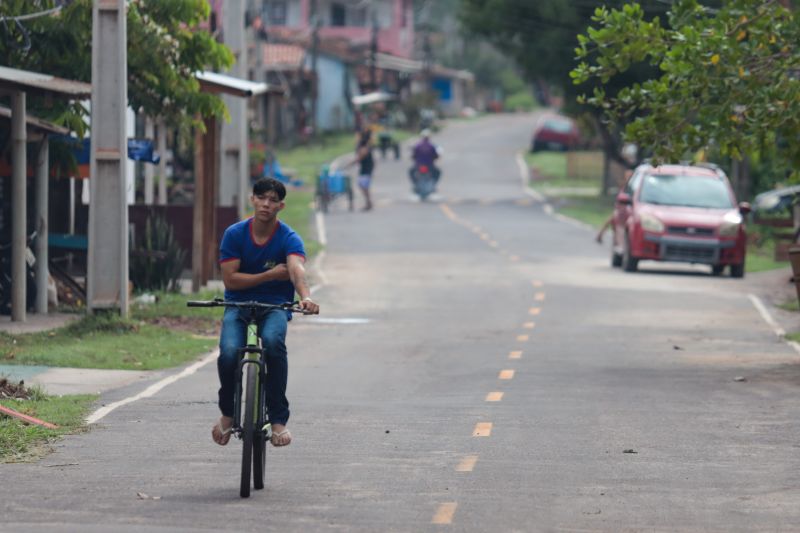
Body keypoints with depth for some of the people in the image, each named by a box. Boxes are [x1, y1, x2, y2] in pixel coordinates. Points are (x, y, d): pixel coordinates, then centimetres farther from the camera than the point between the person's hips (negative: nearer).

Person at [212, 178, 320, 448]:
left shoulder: (289, 238, -8)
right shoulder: (235, 234, -2)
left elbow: (296, 269, -29)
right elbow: (230, 279, -6)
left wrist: (306, 297, -49)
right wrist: (270, 275, -13)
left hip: (275, 306, -1)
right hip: (239, 305, 1)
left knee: (273, 341, -36)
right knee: (229, 352, -29)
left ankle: (279, 419, -25)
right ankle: (227, 413, 1)